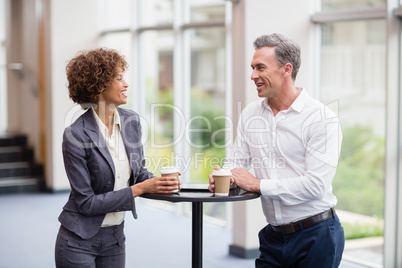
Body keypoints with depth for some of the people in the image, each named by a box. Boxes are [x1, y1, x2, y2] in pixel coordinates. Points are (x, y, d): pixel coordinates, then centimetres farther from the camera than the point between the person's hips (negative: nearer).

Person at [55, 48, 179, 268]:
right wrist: (138, 189, -21)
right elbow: (86, 202, -18)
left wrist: (160, 183, -10)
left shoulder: (131, 121, -1)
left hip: (115, 238, 6)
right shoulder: (75, 136, -19)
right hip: (79, 241, -6)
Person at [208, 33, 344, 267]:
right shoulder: (250, 114, 7)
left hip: (316, 236, -5)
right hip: (273, 236, 5)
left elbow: (316, 184, -21)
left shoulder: (322, 118, -13)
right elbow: (237, 160, 13)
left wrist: (258, 184, -16)